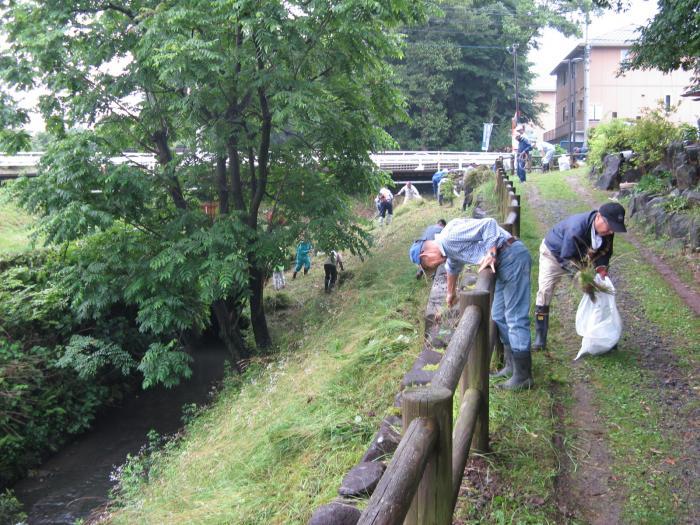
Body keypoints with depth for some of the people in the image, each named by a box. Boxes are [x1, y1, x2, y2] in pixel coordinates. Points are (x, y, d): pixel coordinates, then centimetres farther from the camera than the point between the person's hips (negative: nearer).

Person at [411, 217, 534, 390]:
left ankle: (523, 377, -2)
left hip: (513, 256, -10)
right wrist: (451, 293, 54)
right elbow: (452, 268, 38)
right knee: (499, 317, 14)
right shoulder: (448, 249, 16)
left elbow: (488, 224, -21)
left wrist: (491, 254, -22)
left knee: (515, 318, -7)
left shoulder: (449, 236, -15)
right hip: (503, 263, 10)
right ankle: (512, 366, 23)